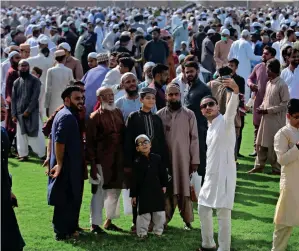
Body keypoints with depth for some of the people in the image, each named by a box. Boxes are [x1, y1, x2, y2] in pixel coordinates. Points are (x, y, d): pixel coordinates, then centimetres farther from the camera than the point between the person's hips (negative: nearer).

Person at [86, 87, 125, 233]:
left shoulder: (118, 113, 10)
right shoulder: (95, 117, -8)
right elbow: (90, 143, -9)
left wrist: (125, 159, 11)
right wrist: (93, 164, -13)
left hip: (118, 161, 7)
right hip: (102, 160, -6)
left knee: (115, 191, 14)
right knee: (99, 192, -2)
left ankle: (109, 221, 27)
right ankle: (95, 224, 6)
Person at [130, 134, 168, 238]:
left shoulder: (157, 158, 2)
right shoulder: (137, 162, -5)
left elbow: (163, 173, 12)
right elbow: (134, 180, -5)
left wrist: (164, 185, 8)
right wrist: (133, 195, -5)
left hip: (157, 190, 3)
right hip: (143, 192, -3)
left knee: (159, 212, 8)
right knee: (144, 213, 1)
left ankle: (158, 230, 22)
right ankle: (142, 232, 11)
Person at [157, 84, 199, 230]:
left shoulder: (189, 115, 1)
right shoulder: (160, 115, 2)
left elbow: (194, 138, 1)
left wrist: (195, 160, -3)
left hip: (183, 159, -1)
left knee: (184, 189, 0)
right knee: (166, 190, 3)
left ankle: (187, 220, 8)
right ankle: (164, 219, 11)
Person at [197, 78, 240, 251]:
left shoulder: (225, 121, -9)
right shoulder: (210, 128, 16)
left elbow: (232, 109, -32)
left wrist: (235, 91, -52)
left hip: (224, 174, -9)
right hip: (211, 176, 9)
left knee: (223, 213, -7)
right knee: (203, 209, 16)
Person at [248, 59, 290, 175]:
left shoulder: (282, 85, -15)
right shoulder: (268, 83, 9)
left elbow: (285, 104, -16)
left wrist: (268, 110, -17)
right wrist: (261, 107, -1)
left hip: (276, 120, -7)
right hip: (266, 118, 7)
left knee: (273, 145, 0)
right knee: (261, 143, 12)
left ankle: (277, 168, 13)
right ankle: (259, 166, 23)